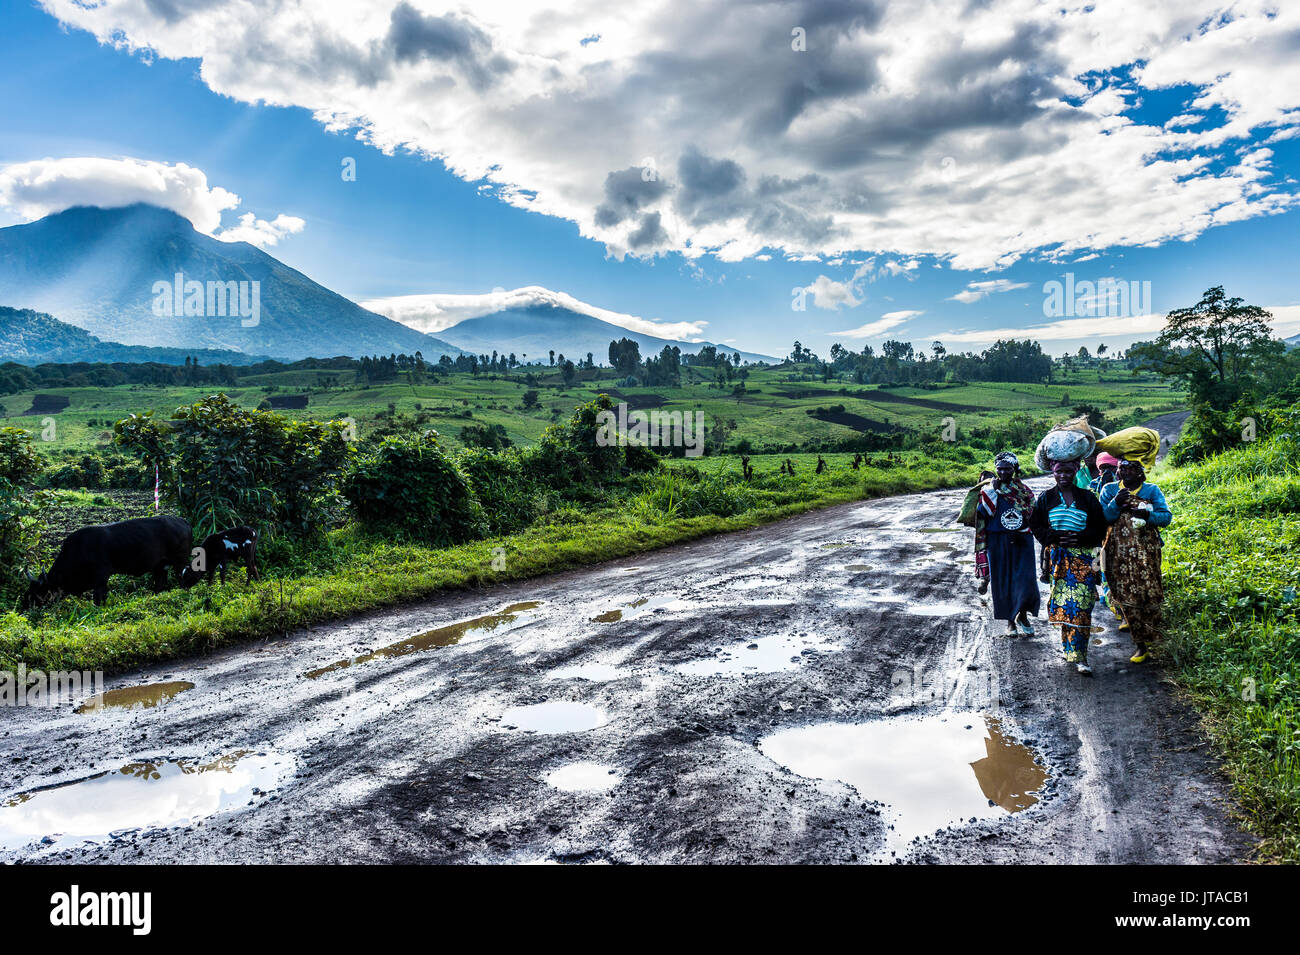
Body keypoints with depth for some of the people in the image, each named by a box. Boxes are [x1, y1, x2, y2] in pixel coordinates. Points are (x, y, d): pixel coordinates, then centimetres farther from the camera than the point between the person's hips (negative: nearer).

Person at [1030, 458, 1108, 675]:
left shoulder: (1087, 498, 6)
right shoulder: (1046, 498, 7)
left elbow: (1100, 527, 7)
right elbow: (1035, 525, 8)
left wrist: (1080, 537, -11)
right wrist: (1055, 537, -9)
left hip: (1082, 556, -1)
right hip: (1057, 556, 1)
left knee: (1080, 604, -10)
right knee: (1064, 603, 0)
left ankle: (1078, 656, -8)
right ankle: (1075, 653, 13)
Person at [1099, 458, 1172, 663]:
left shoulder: (1152, 490, 7)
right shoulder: (1109, 490, 8)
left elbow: (1167, 516, 3)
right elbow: (1101, 519, 1)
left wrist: (1148, 516, -16)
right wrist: (1116, 504, -16)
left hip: (1146, 551, 0)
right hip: (1119, 551, 1)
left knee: (1149, 592, -7)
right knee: (1126, 594, -1)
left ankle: (1148, 635, 11)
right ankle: (1142, 643, 7)